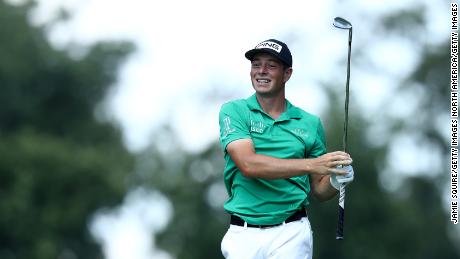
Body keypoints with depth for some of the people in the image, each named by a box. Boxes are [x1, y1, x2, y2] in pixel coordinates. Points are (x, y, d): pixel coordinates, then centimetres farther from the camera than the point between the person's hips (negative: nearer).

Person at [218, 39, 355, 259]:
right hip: (243, 234, -1)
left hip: (291, 234, 1)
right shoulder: (234, 112, 1)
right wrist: (311, 164, -21)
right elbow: (248, 165, -16)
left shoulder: (310, 123, 7)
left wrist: (335, 182, -11)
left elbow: (319, 190, 13)